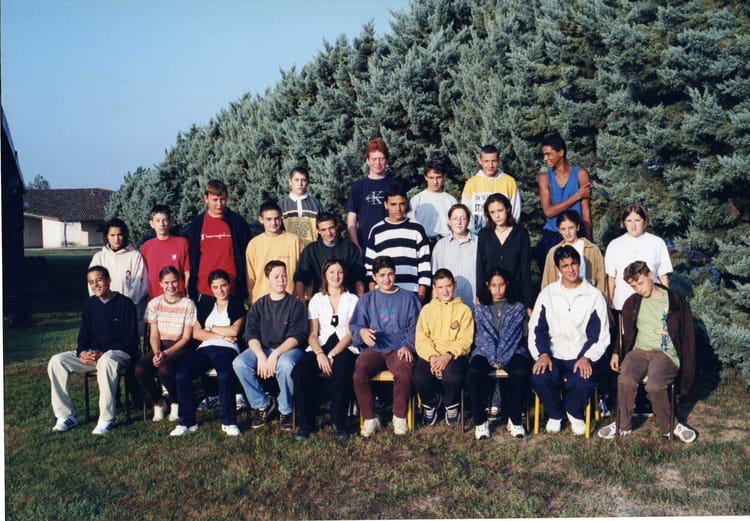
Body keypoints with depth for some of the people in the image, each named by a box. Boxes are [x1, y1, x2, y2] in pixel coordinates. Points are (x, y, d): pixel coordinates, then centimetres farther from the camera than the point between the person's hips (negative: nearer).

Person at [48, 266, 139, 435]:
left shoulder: (125, 304, -7)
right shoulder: (89, 304, 11)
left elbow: (130, 340, -10)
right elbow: (84, 336, 15)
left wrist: (102, 353, -21)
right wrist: (82, 352, -9)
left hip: (119, 353, -6)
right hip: (91, 354, 6)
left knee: (107, 361, -40)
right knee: (57, 361, -14)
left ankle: (107, 419, -30)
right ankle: (66, 415, -8)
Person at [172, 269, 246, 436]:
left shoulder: (237, 306, 15)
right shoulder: (204, 305, 24)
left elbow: (234, 331, -1)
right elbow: (196, 333, 11)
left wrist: (211, 328, 8)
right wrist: (221, 335, 1)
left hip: (226, 349, -3)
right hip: (204, 349, 3)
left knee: (225, 376, -36)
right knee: (182, 375, -26)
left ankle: (228, 422, -20)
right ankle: (187, 422, -13)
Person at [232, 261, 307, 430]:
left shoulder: (296, 305, 4)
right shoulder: (259, 305, 13)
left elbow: (297, 336, -8)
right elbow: (251, 334, 1)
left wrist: (276, 354, -22)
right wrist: (261, 355, -19)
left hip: (288, 349, -3)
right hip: (262, 348, 3)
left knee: (285, 364, -37)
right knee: (239, 363, -25)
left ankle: (286, 410, -12)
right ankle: (262, 404, -5)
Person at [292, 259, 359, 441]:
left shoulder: (352, 300, 11)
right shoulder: (316, 300, 17)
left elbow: (350, 333, 1)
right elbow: (312, 334, 7)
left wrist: (332, 354, -15)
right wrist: (320, 354, -14)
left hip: (344, 348, -2)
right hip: (319, 347, 2)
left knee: (342, 371, -36)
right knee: (300, 371, -29)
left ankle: (339, 422, -20)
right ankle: (306, 422, -15)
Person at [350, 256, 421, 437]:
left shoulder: (408, 297, 16)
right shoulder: (367, 299, 19)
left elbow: (414, 326, 10)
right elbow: (355, 325, 12)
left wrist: (407, 346, -8)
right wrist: (361, 332, -13)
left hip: (398, 349, -1)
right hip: (373, 349, 1)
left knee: (403, 373, -34)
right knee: (359, 371, -30)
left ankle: (400, 417, -10)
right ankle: (370, 418, -13)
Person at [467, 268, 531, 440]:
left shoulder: (518, 308, 13)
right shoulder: (480, 309, 16)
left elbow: (511, 336, -1)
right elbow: (484, 337, 2)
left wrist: (500, 360, -14)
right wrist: (493, 360, -14)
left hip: (512, 351, 0)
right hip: (485, 352, 1)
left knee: (521, 372, -34)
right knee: (473, 373, -32)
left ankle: (515, 419, -16)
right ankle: (480, 421, -18)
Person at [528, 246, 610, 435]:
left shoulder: (594, 295, 5)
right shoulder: (547, 294, 10)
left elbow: (600, 334, 2)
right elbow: (536, 328, 6)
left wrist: (587, 358, -14)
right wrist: (542, 354, -11)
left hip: (581, 357, -1)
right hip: (553, 355, 1)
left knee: (584, 382, -32)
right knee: (538, 378, -29)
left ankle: (575, 414, 6)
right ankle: (555, 414, 5)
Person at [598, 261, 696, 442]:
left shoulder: (676, 301, 4)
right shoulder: (632, 303, 13)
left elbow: (687, 335, 8)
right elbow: (625, 332, 24)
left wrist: (685, 367, 1)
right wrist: (617, 353, 10)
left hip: (666, 353, -3)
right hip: (639, 350, 3)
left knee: (654, 386, -32)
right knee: (625, 380, -29)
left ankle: (670, 427, -6)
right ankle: (623, 425, -9)